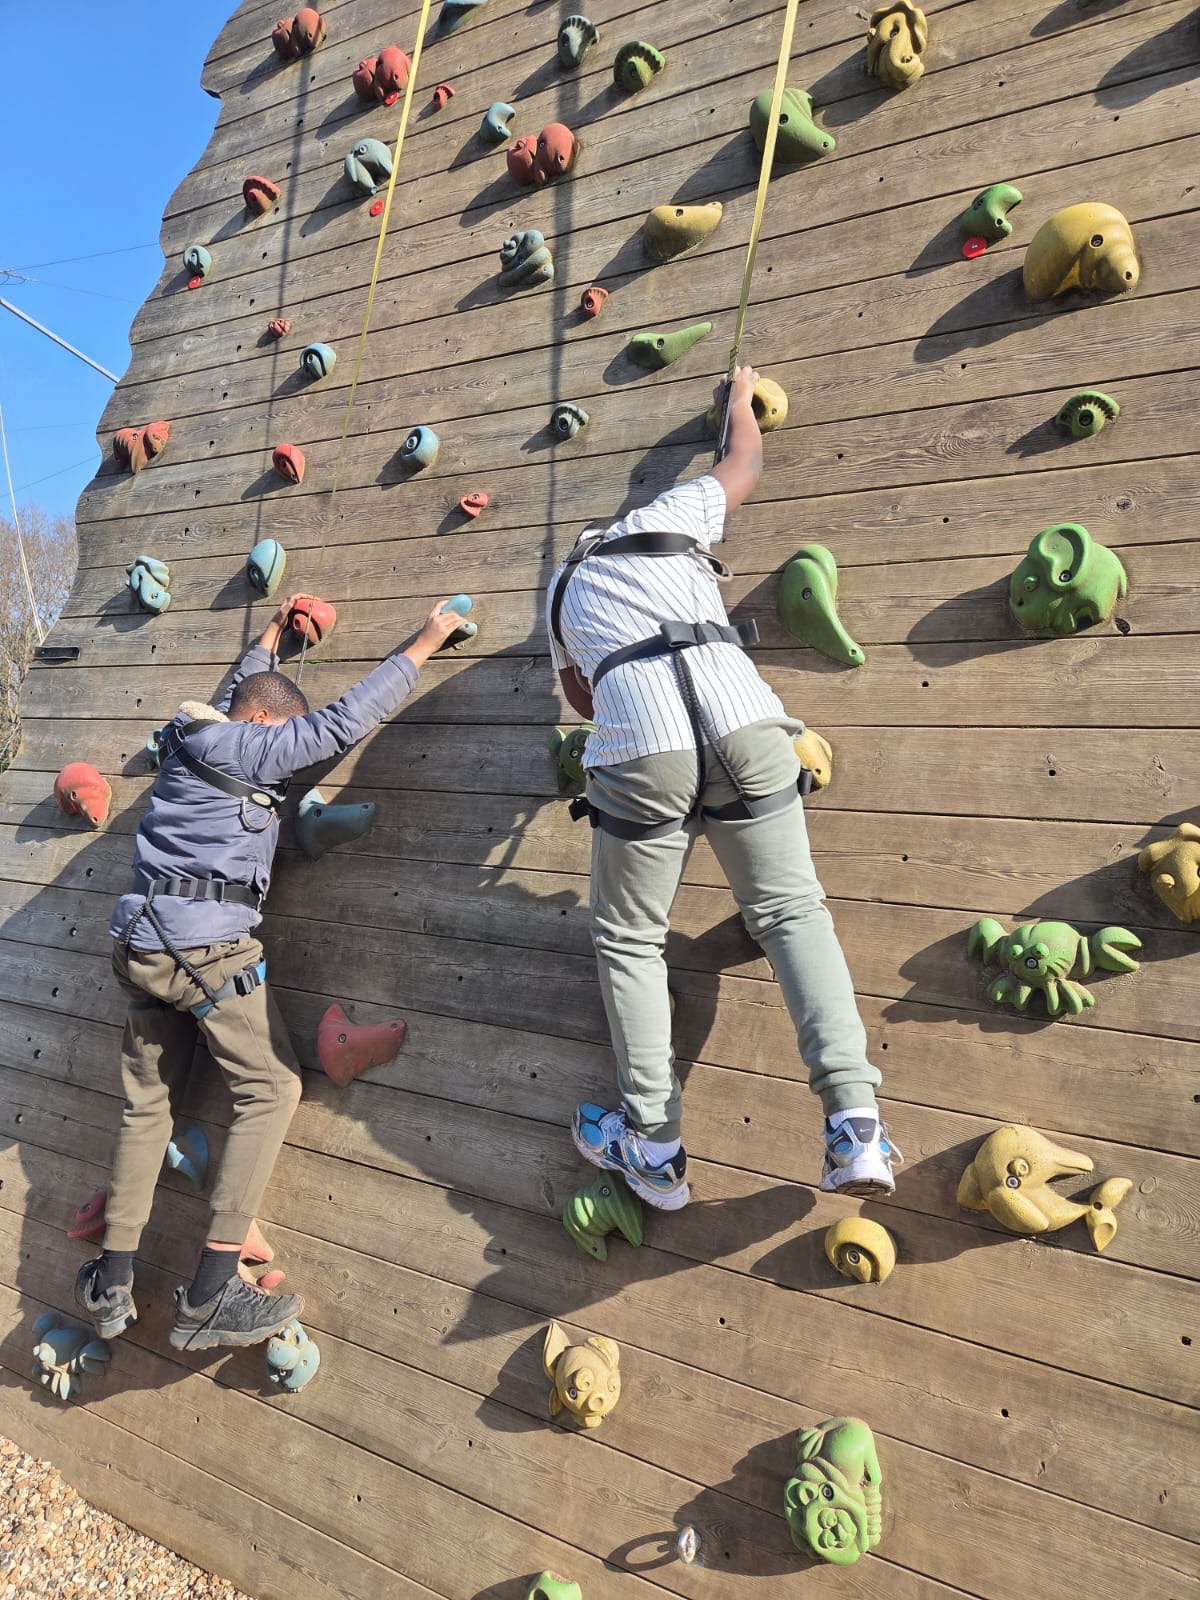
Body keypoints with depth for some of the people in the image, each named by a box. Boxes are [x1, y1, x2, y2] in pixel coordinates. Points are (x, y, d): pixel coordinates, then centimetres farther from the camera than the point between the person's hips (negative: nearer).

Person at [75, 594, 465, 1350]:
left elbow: (237, 694, 38)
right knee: (272, 1087, -3)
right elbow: (343, 723, -10)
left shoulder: (193, 738, 17)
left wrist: (271, 637, 51)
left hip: (141, 945, 9)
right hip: (208, 947, -9)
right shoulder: (247, 748, -6)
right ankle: (210, 1295, -7)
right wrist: (424, 646, -2)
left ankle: (111, 1285, 20)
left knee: (147, 1103, 16)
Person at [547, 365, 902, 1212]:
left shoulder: (562, 587, 30)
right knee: (792, 910, 10)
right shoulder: (669, 516, 27)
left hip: (640, 749, 0)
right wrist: (742, 398, 63)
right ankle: (856, 1128, 0)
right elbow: (745, 464, 44)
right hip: (744, 723, 1)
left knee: (629, 940, 15)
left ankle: (654, 1148, 17)